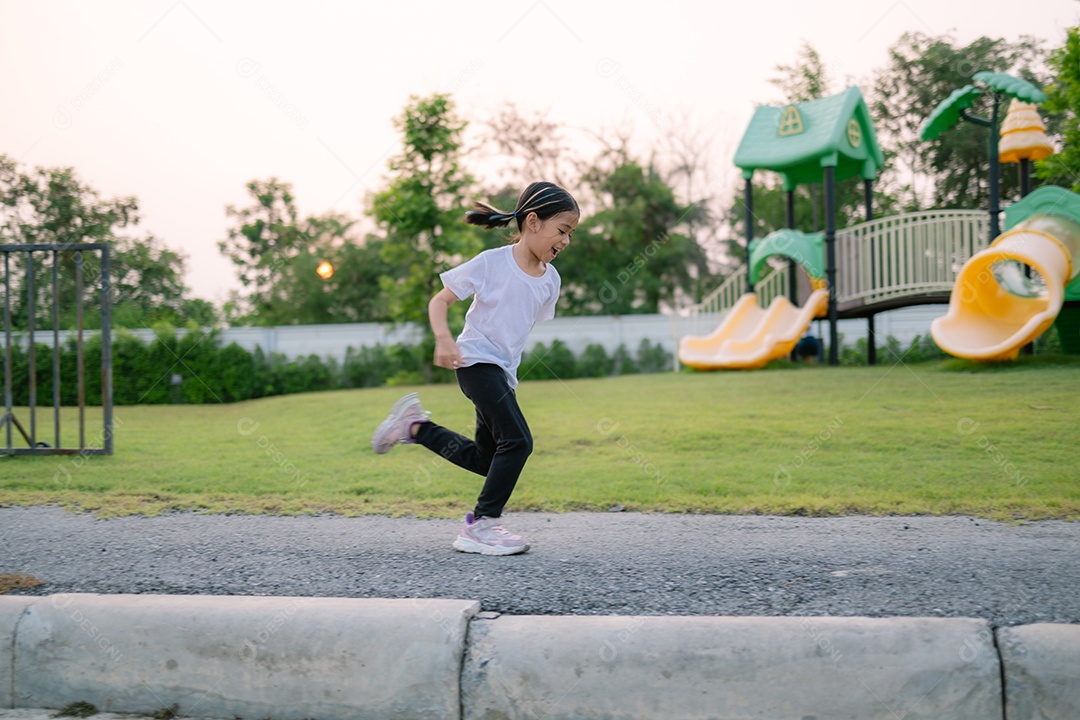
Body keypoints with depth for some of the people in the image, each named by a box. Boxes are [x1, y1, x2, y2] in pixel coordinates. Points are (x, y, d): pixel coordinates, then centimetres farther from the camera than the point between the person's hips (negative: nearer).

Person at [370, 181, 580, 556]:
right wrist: (444, 339, -28)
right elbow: (439, 301, -10)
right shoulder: (491, 263, -13)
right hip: (476, 360, -8)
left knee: (485, 459, 14)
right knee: (517, 441, -19)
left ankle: (416, 426, 28)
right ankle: (481, 523, -8)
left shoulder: (550, 279, 4)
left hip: (503, 372, 8)